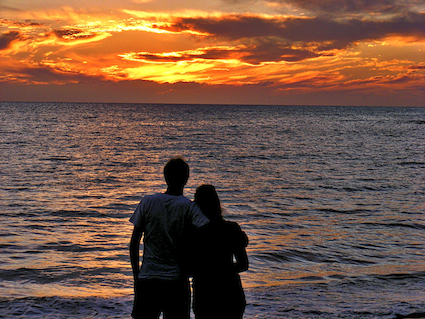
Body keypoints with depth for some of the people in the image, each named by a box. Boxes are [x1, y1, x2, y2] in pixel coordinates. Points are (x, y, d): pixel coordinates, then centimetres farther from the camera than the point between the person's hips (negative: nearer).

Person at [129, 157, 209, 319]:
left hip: (147, 280, 2)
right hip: (177, 281, -2)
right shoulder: (189, 207, -4)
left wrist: (136, 277, 13)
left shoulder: (147, 202, 3)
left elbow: (134, 243, 5)